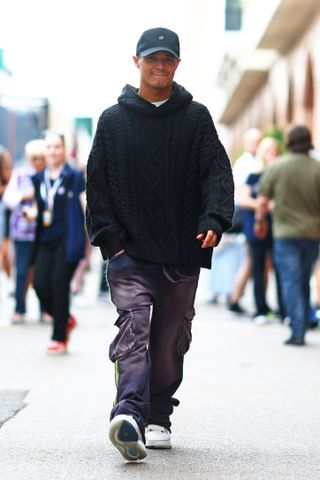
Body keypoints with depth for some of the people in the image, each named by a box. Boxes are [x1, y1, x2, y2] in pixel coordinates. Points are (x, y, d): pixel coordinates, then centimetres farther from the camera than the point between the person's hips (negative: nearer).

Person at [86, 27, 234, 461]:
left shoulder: (197, 118, 9)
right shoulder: (113, 120, 9)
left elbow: (217, 172, 0)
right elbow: (97, 184, 7)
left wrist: (214, 219, -17)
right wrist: (110, 238, -4)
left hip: (183, 252, 2)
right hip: (130, 252, -1)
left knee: (170, 341, 8)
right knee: (134, 324, -20)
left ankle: (158, 418, 23)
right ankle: (129, 413, -33)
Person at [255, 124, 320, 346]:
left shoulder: (276, 167, -5)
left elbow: (263, 200, 0)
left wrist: (260, 221, 17)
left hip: (286, 233, -2)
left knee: (291, 282, -2)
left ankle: (297, 332, -11)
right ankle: (301, 328, 23)